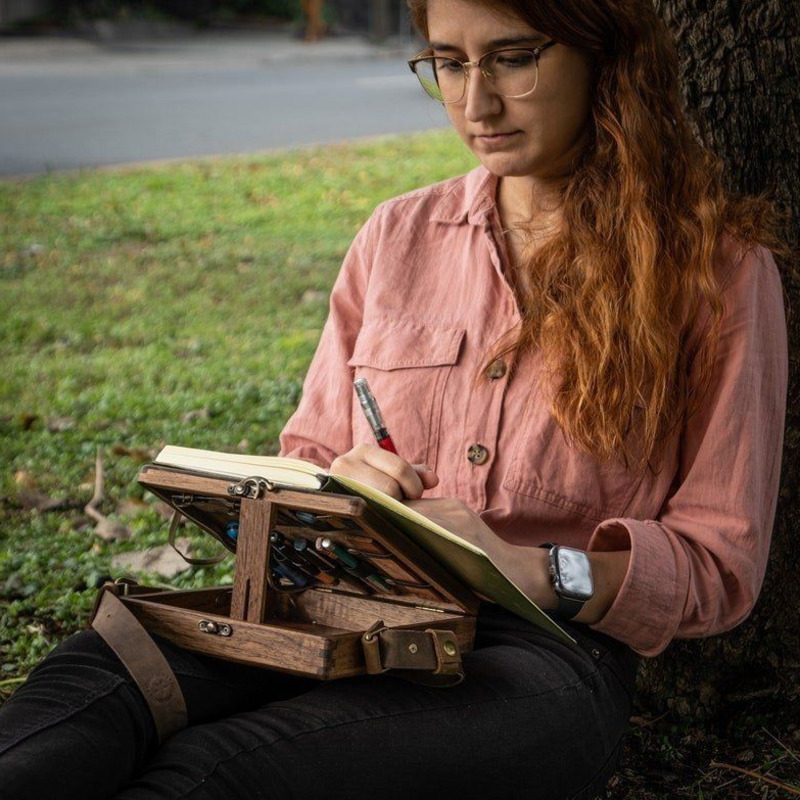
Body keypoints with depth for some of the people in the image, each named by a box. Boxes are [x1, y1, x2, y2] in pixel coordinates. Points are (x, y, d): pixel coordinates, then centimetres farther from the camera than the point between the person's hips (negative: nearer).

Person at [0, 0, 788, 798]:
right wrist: (333, 490, -7)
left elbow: (721, 560, 2)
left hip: (547, 650, -4)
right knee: (92, 676, -30)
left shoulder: (718, 269, 3)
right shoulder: (398, 235, 16)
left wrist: (536, 573, -17)